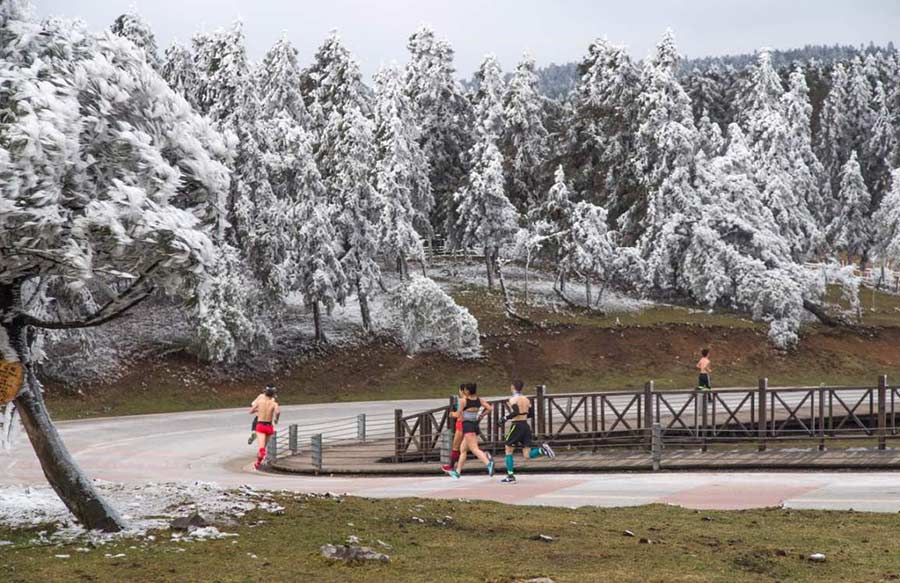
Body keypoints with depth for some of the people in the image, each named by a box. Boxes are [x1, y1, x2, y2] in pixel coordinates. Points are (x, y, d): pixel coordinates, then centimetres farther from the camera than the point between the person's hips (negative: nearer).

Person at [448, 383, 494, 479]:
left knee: (474, 449, -18)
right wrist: (482, 415, 13)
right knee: (462, 449, 18)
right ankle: (458, 472, 25)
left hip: (467, 425, -8)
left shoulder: (464, 400, -9)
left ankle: (488, 463, -40)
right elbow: (490, 408, -1)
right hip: (475, 425, 8)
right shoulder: (479, 400, 6)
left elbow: (459, 414, -3)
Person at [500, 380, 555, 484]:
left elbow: (515, 412, -23)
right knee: (527, 455, 6)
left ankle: (510, 477, 6)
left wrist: (506, 418, -12)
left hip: (516, 425, -6)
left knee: (508, 450, 10)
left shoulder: (513, 399, -8)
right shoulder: (526, 399, 11)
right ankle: (542, 450, -20)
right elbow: (530, 414, 15)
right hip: (526, 425, 6)